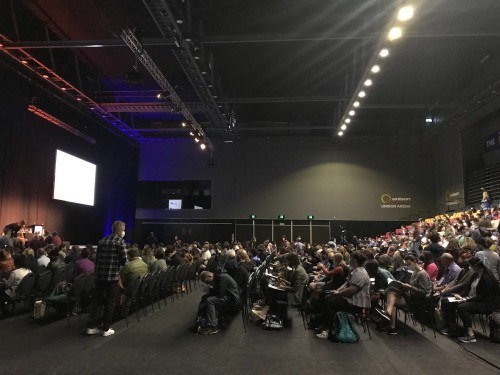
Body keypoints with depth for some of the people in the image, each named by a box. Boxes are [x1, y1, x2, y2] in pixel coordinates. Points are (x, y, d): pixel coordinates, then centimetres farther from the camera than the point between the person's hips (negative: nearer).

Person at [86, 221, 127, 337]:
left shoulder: (102, 241, 11)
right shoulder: (120, 241, -8)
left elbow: (97, 258, 13)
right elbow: (123, 260, -12)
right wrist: (122, 262, 10)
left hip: (99, 275, 6)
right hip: (113, 276, -6)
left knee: (97, 300, 15)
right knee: (109, 303, 5)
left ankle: (92, 327, 18)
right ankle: (106, 329, 12)